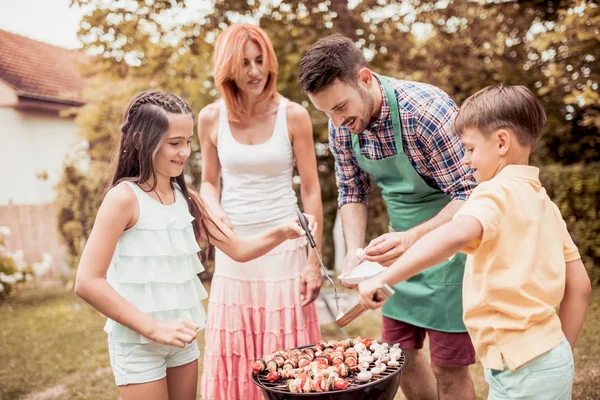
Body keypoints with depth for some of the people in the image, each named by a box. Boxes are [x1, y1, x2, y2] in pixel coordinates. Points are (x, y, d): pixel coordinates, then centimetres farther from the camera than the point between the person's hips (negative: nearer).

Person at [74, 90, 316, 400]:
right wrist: (153, 327, -24)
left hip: (180, 338, 6)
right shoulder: (124, 198, -16)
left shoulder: (187, 199, 3)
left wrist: (280, 233, -11)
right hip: (138, 341, -6)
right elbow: (87, 282, -21)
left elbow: (237, 249, 7)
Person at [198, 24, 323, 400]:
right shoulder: (211, 118, 0)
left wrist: (314, 260, -5)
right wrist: (218, 217, -8)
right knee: (232, 356, 6)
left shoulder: (293, 115, -5)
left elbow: (311, 191, -2)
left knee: (288, 355, 3)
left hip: (285, 246, -2)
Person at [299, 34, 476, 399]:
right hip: (402, 244, 6)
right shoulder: (342, 125, -7)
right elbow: (352, 192, 4)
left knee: (448, 367, 2)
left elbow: (471, 194, -24)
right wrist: (355, 251, -12)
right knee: (399, 352, 14)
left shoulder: (426, 110, -27)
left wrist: (414, 237, -37)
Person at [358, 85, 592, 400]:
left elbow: (456, 234, -37)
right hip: (553, 359, 9)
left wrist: (384, 278, -35)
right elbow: (579, 286, 13)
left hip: (523, 370, -9)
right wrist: (562, 354, 18)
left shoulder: (497, 192, -15)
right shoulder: (544, 203, 11)